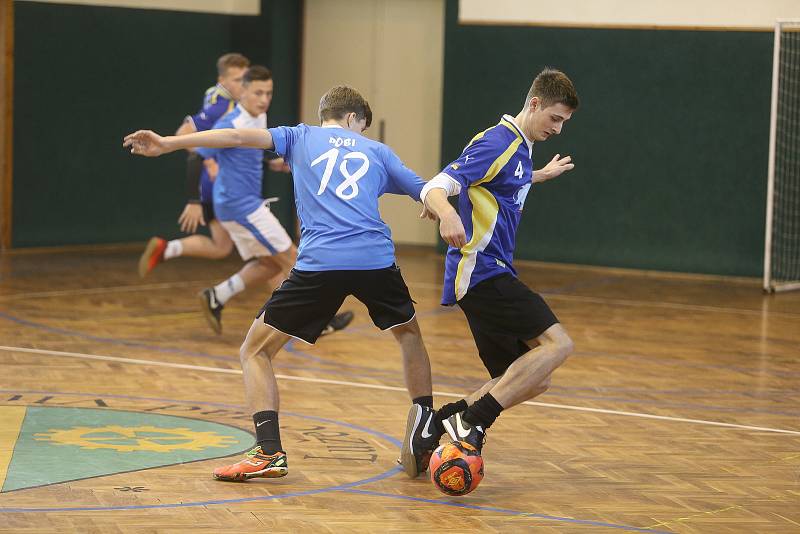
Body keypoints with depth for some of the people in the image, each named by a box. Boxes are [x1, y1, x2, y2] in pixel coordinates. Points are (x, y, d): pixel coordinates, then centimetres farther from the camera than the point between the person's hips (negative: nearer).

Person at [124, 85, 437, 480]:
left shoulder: (302, 137, 20)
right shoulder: (376, 151, 24)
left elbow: (239, 136, 8)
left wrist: (168, 144, 7)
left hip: (319, 264, -2)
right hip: (377, 258, 2)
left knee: (255, 352, 11)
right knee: (409, 334, 31)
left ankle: (268, 452, -7)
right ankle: (424, 436, 24)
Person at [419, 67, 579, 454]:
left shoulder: (521, 147, 16)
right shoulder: (496, 143, -13)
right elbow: (435, 187, -23)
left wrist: (542, 175, 56)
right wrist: (447, 214, -46)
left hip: (491, 273, 10)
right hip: (480, 270, -10)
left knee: (533, 381, 7)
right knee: (557, 343, -23)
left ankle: (435, 428, 7)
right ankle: (472, 421, -24)